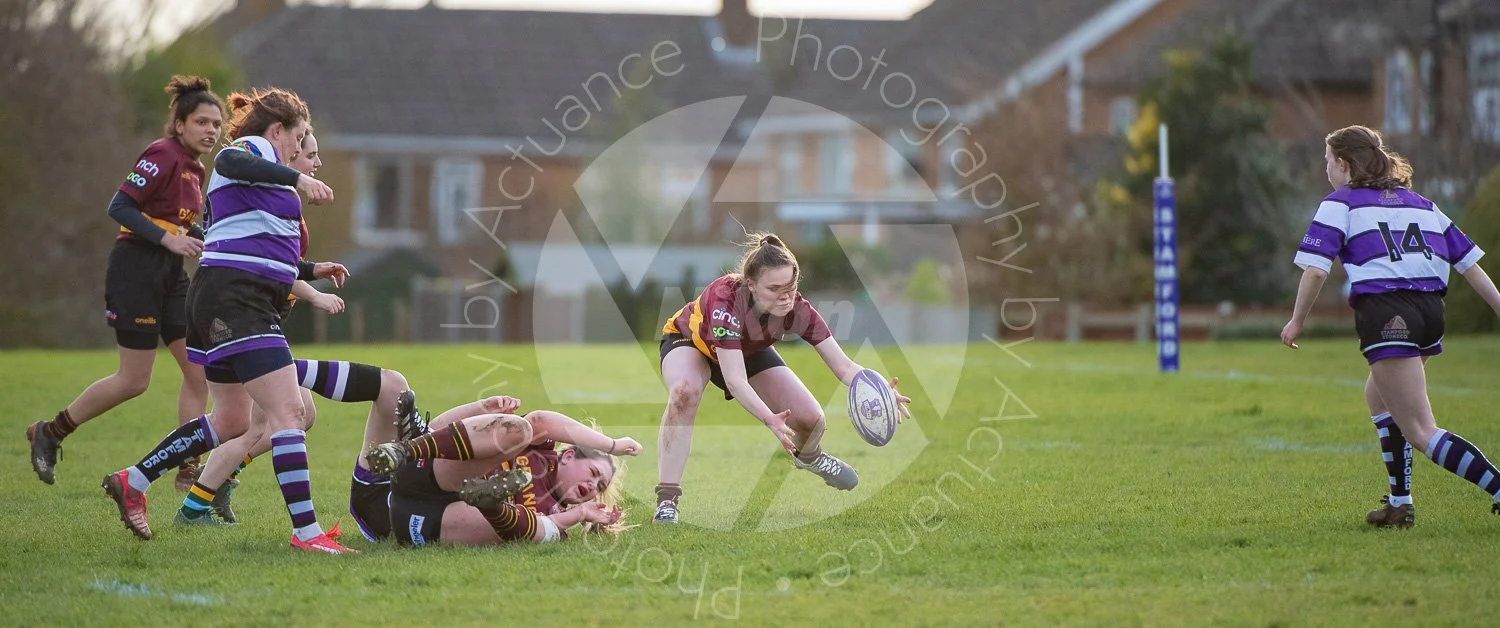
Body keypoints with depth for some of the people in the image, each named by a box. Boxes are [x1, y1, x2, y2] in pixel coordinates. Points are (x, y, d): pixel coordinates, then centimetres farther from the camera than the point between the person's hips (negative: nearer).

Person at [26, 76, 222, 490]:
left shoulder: (193, 170, 14)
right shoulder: (164, 156, -14)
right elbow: (120, 207, -20)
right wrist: (168, 238, -26)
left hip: (170, 275, 9)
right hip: (136, 269, -9)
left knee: (200, 370, 0)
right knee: (134, 381, -4)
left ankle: (188, 470, 4)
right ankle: (49, 433, 13)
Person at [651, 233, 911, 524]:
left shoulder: (797, 310, -31)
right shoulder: (726, 301, -44)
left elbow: (843, 366, -31)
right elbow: (735, 380, -49)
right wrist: (769, 419, -65)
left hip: (749, 352, 4)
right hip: (689, 340, -4)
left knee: (810, 419, -8)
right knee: (684, 391, -39)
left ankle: (807, 456, 33)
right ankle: (666, 500, -33)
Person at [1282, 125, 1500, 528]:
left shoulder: (1340, 204, 7)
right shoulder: (1420, 203, 23)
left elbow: (1315, 268, -4)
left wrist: (1297, 321, 8)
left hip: (1385, 310, -7)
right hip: (1431, 310, 7)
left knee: (1421, 433, -7)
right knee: (1378, 395, 29)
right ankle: (1400, 503, 24)